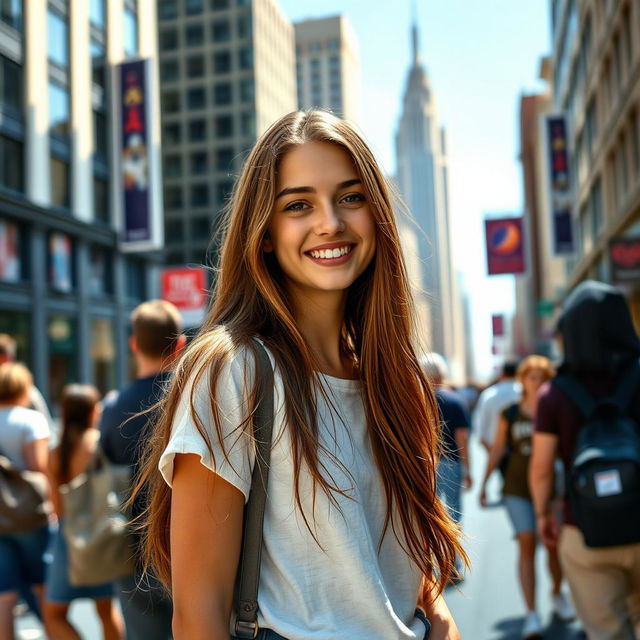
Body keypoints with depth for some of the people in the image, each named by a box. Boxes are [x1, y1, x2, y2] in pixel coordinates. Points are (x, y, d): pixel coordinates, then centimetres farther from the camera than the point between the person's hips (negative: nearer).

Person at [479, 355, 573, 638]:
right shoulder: (510, 413, 3)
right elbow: (497, 450, 10)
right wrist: (484, 482, 10)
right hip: (518, 487, 0)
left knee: (554, 544, 5)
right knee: (526, 543, -9)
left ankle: (557, 594, 35)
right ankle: (531, 613, -4)